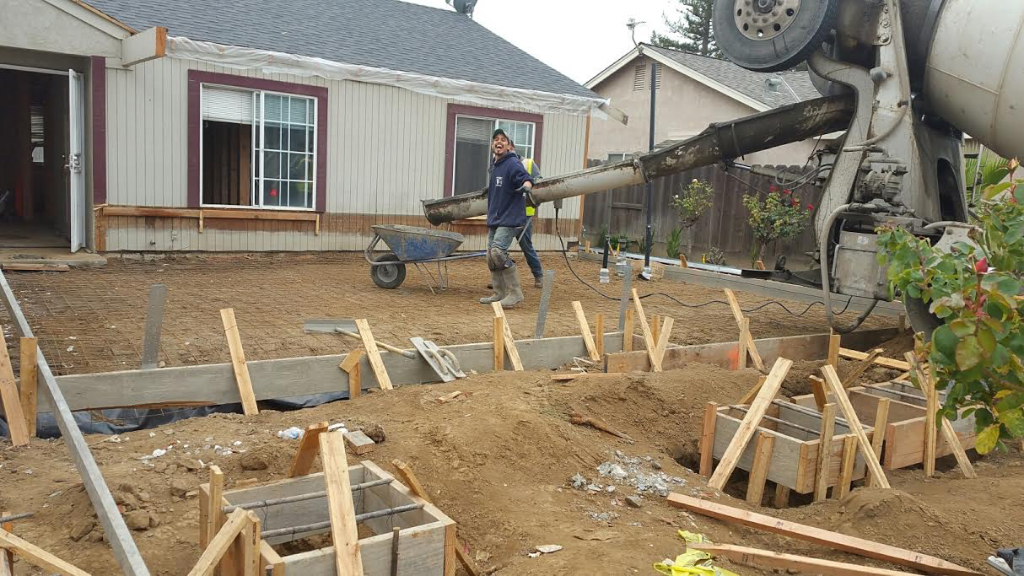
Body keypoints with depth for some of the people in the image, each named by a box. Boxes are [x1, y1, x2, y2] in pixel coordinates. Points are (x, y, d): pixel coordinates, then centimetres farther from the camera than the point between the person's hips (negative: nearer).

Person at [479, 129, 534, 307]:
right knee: (491, 257, 9)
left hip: (509, 219, -9)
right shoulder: (494, 168, 15)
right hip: (495, 220, 9)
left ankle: (515, 293, -13)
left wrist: (526, 185, -49)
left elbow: (526, 178, -27)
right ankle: (499, 294, 20)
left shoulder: (513, 164, -10)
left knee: (498, 252, -21)